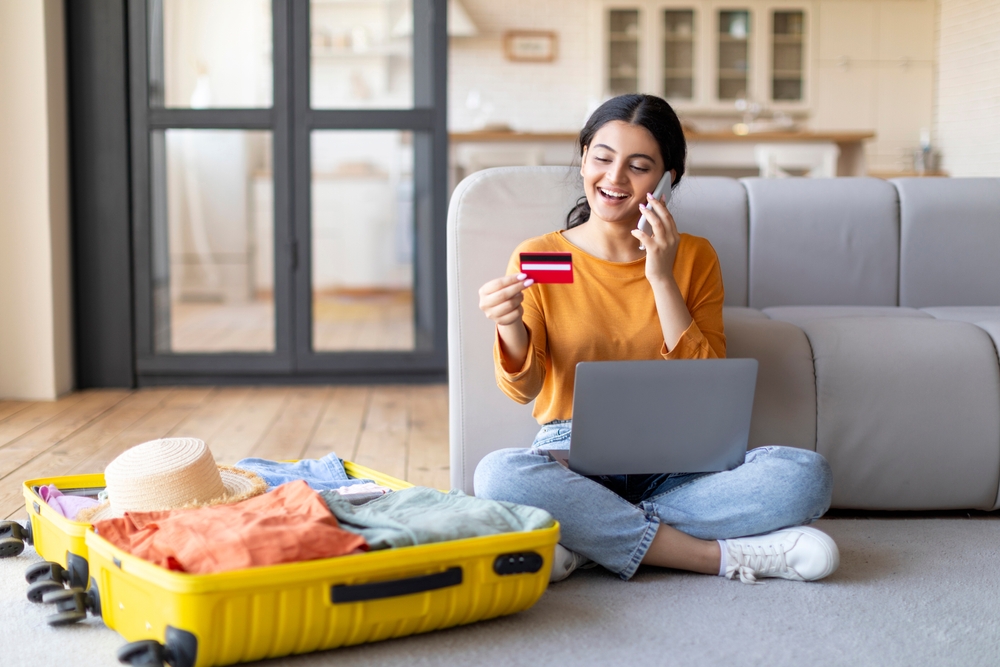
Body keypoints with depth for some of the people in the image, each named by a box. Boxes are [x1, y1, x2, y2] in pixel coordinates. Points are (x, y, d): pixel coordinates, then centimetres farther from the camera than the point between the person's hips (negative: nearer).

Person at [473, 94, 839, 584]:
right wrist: (510, 327, -27)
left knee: (807, 474, -25)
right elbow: (523, 388, -5)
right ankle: (723, 555, -26)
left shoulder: (694, 257, 7)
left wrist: (661, 278, -10)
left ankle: (590, 541, -23)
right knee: (499, 474, -36)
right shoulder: (539, 258, 4)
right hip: (573, 459, -1)